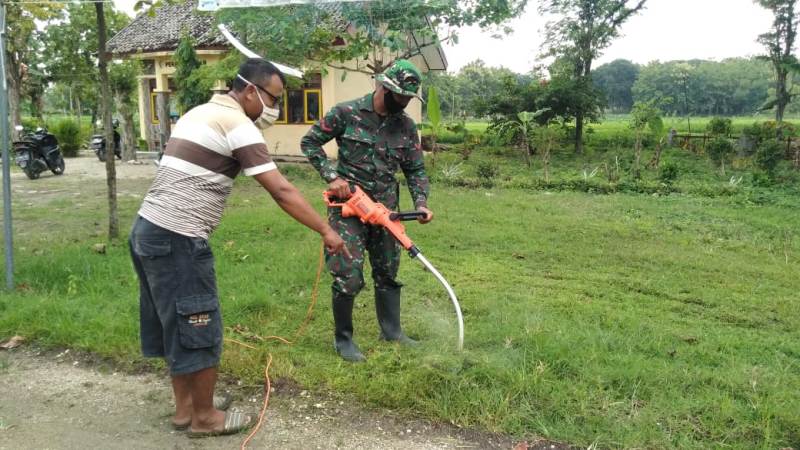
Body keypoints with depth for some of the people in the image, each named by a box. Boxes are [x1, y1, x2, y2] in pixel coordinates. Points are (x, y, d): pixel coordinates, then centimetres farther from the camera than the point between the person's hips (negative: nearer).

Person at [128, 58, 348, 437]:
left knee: (176, 325, 18)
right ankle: (204, 417, 18)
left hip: (148, 229, 10)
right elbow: (281, 191, -16)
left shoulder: (200, 113, 18)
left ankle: (185, 406, 31)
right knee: (198, 330, 3)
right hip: (176, 240, -10)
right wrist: (326, 231, -12)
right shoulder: (237, 125, -11)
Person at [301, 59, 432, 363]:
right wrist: (332, 176, -12)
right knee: (348, 277, -5)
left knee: (388, 272, 14)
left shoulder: (406, 126, 4)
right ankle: (343, 338, 14)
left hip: (385, 209, 5)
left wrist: (421, 202, -8)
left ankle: (391, 331, 30)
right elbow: (309, 142, -2)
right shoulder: (347, 113, -9)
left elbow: (416, 169, 9)